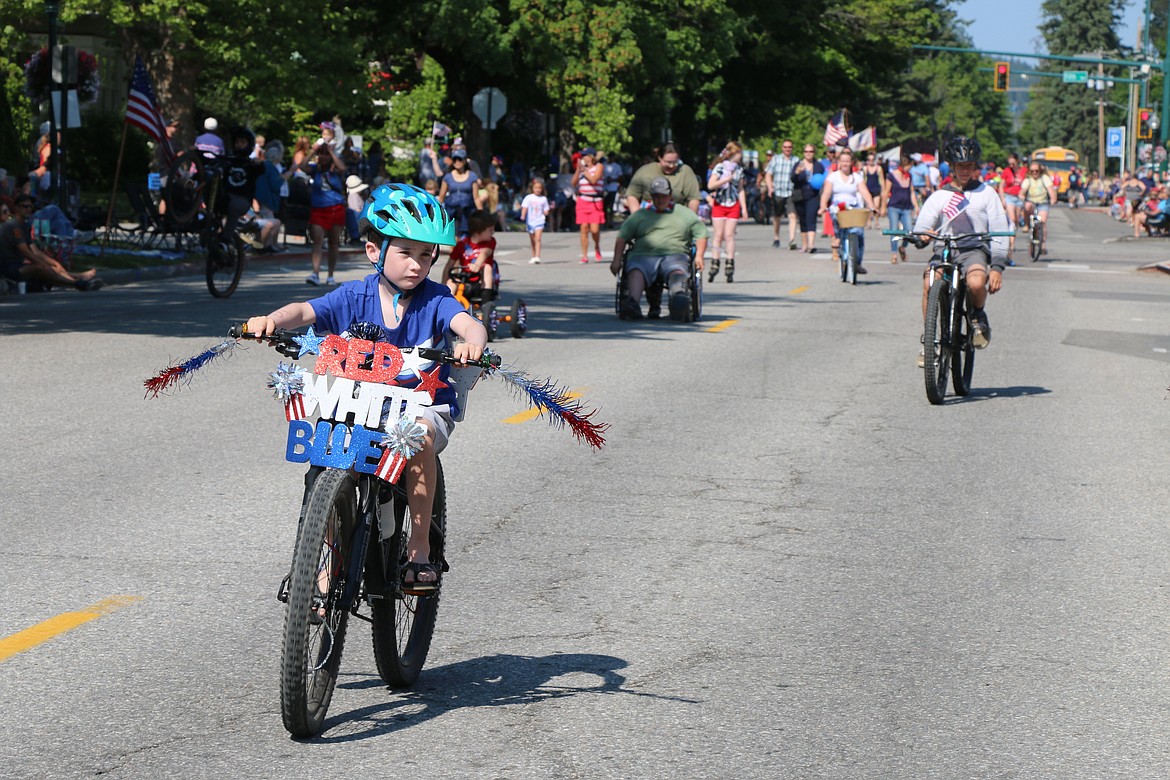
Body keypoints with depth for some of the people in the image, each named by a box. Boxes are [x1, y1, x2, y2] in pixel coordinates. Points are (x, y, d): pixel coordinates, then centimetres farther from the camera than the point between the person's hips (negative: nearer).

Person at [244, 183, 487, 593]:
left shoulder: (434, 299, -6)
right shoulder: (355, 296, -1)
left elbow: (468, 323, -24)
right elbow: (306, 311, -13)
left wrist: (472, 343, -49)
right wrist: (272, 320, -36)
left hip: (425, 406, -2)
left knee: (419, 435, -35)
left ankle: (419, 548, -21)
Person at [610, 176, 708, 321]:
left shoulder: (686, 214, 25)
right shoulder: (639, 215, 25)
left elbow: (701, 234, 19)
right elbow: (622, 237, 18)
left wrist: (699, 256, 0)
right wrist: (617, 260, 3)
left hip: (675, 256, -1)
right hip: (643, 256, 1)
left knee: (677, 272, -36)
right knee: (636, 271, -34)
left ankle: (679, 298, -68)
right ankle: (633, 303, -59)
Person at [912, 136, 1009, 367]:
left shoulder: (986, 194, 13)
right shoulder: (939, 196, 15)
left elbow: (999, 231, 6)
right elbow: (920, 229, 6)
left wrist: (997, 267, -7)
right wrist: (922, 236, -21)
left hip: (975, 250, -1)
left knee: (976, 283, -36)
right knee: (929, 284, -31)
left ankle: (979, 316, -1)